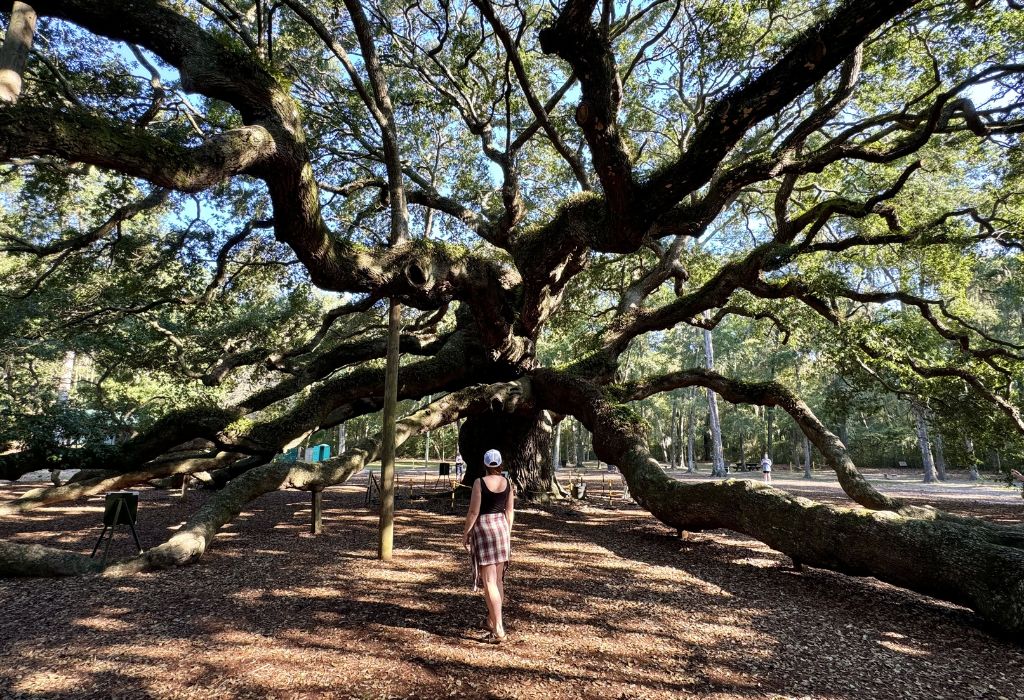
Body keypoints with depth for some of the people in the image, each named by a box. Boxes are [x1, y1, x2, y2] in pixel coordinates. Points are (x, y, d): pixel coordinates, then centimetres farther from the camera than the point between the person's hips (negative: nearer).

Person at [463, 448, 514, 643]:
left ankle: (498, 630, -7)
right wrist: (507, 533, 17)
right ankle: (493, 621, 28)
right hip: (502, 527, 6)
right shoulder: (507, 483, 3)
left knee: (489, 581, -4)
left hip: (483, 528, -6)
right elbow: (510, 511, 7)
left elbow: (474, 511, -13)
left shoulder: (480, 482, -12)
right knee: (498, 579, 16)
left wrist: (466, 532, -2)